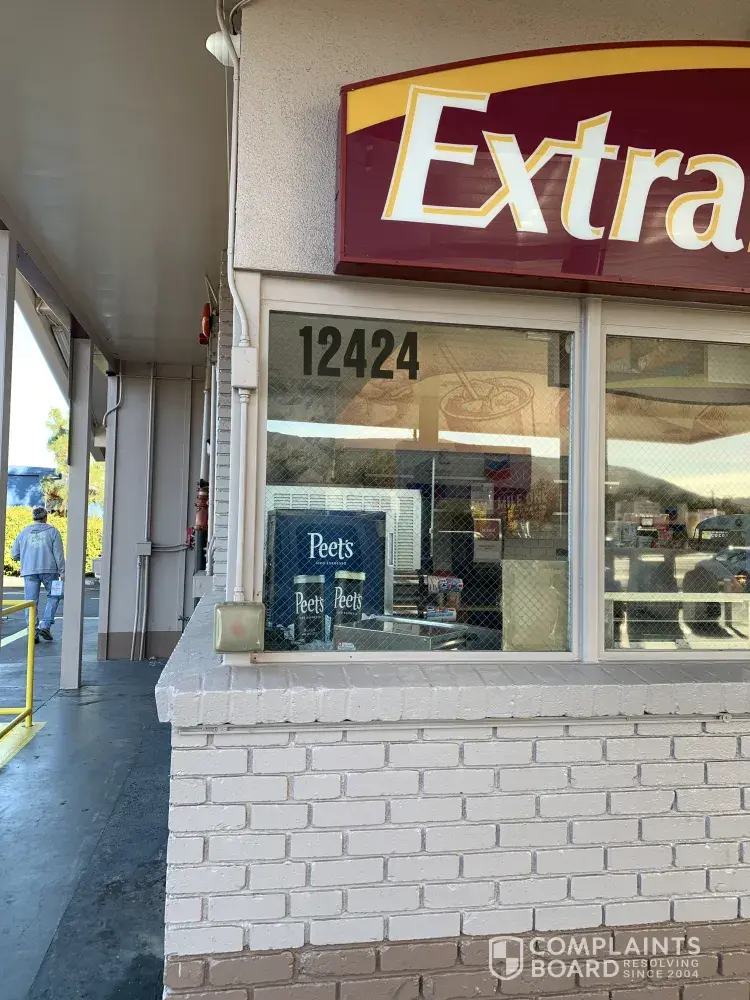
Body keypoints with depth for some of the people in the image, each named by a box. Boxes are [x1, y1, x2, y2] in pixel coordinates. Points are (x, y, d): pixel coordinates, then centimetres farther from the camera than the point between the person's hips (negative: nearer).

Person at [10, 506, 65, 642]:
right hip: (49, 570, -2)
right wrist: (62, 572, -1)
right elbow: (58, 554, -4)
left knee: (31, 602, 5)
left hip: (29, 571, 2)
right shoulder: (52, 531, 1)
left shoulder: (24, 532, 9)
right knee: (53, 596, 13)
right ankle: (45, 626, 0)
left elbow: (14, 554, 12)